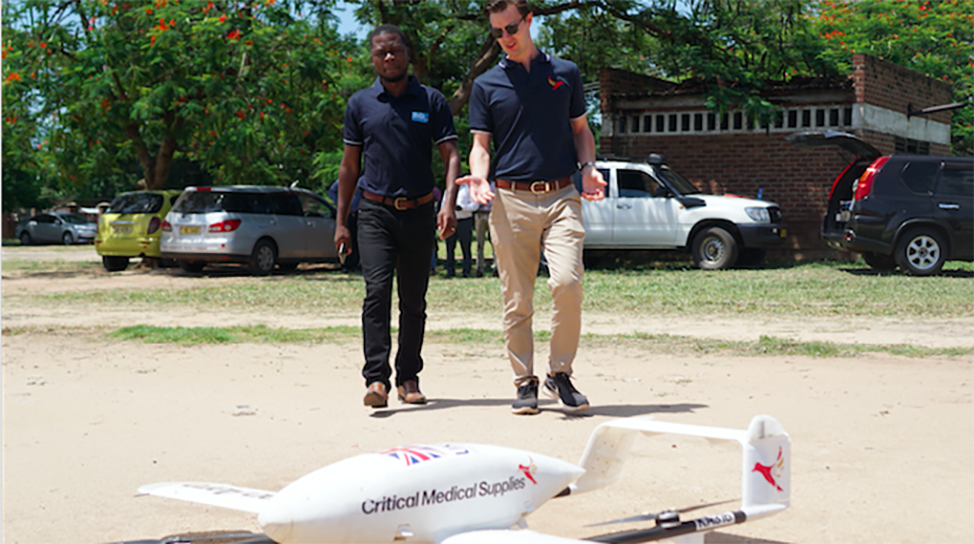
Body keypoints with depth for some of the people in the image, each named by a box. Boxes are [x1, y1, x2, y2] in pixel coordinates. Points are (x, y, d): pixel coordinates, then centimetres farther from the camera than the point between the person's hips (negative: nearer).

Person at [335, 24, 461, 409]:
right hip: (375, 212, -1)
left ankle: (409, 377, 17)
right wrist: (341, 222, 8)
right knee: (377, 290, -16)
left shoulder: (432, 101, 5)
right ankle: (377, 379, -20)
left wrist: (449, 203, -16)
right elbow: (349, 165, 11)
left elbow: (450, 155, 1)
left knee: (414, 301, 5)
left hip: (419, 213, 1)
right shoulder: (360, 104, 7)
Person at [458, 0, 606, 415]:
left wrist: (589, 168, 1)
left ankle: (560, 373, 0)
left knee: (567, 282, -16)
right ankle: (525, 382, 12)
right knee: (517, 299, 0)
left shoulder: (566, 73, 13)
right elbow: (480, 144, 8)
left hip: (561, 196, 0)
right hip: (510, 200, 0)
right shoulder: (486, 85, 10)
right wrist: (479, 176, -13)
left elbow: (580, 130, 19)